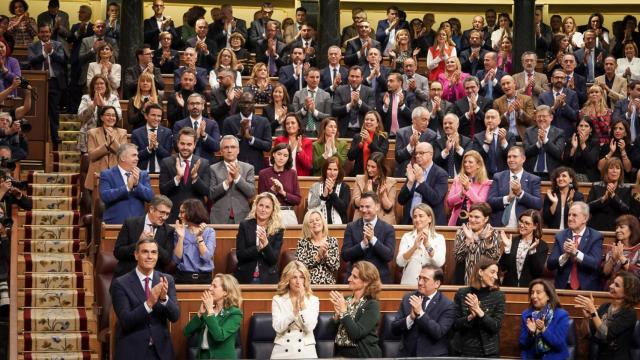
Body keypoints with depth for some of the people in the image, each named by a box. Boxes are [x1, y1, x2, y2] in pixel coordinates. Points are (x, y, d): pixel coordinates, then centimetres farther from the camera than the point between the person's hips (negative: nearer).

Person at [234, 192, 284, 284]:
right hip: (245, 277, 0)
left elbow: (274, 260, -6)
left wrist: (266, 244, -23)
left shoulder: (278, 230, 0)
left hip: (268, 279, 0)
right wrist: (258, 248, -20)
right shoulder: (245, 225, 1)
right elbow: (239, 255, -5)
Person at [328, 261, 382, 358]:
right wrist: (337, 314, -8)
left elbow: (356, 333, -17)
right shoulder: (346, 300, 10)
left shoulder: (372, 305, -5)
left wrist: (343, 311, -14)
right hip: (340, 353, 4)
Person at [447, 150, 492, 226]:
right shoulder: (457, 180, 12)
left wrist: (468, 188, -19)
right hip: (457, 221, 3)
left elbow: (481, 203, -10)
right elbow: (449, 202, 4)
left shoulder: (485, 183, 0)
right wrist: (461, 193, -14)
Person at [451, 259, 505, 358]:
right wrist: (470, 317, -19)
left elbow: (496, 326, -8)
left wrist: (479, 311, -20)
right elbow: (454, 325, -2)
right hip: (463, 350, 0)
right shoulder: (461, 293, 1)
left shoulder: (498, 296, -1)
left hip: (488, 352, 0)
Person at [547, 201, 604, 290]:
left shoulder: (596, 237, 2)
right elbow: (550, 265, 2)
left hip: (587, 288, -2)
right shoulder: (560, 236, 9)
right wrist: (565, 255, -16)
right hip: (563, 287, 2)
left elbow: (596, 264, -10)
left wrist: (576, 252, -22)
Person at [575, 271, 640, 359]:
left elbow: (605, 335, -18)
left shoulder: (629, 314, -8)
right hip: (599, 356, 5)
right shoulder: (604, 307, 8)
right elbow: (588, 334, 5)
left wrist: (593, 311, -19)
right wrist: (586, 315, -10)